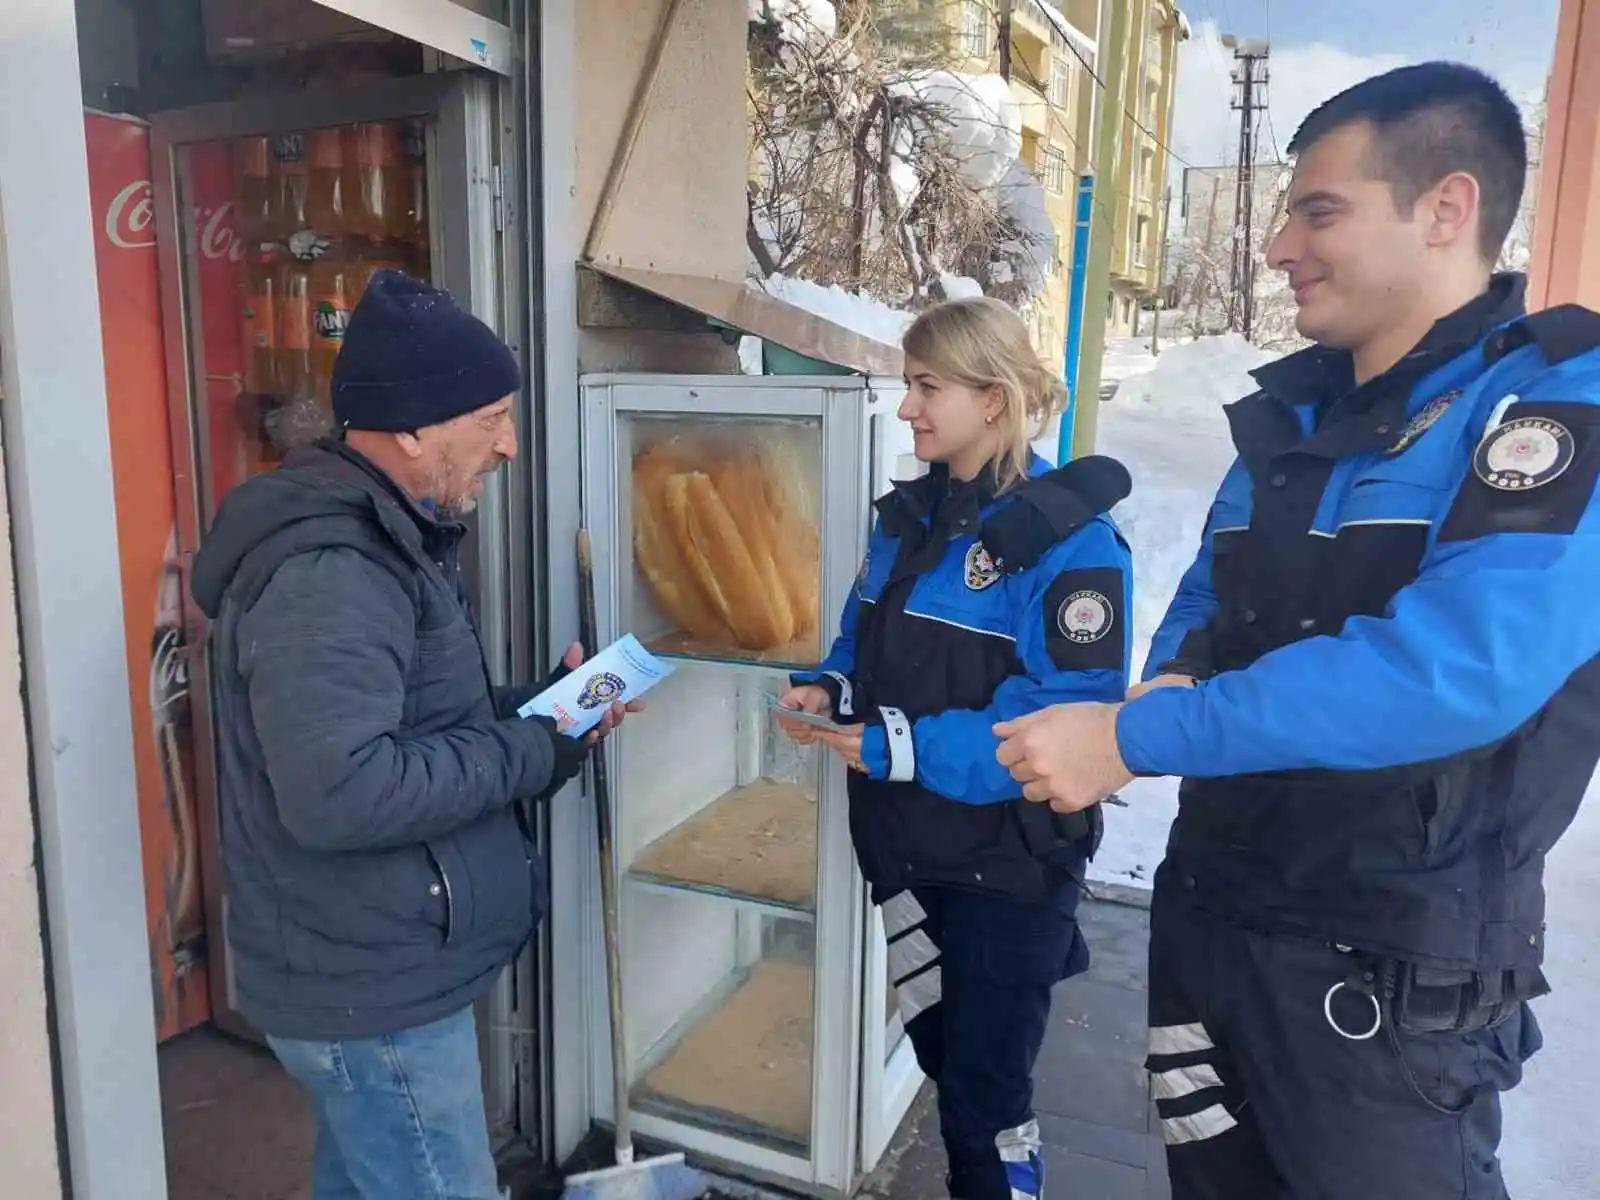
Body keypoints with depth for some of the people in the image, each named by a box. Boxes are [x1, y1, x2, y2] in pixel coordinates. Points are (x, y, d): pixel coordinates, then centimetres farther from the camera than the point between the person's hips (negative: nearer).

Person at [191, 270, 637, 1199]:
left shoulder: (381, 539, 9)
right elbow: (341, 793, -35)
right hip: (375, 991, -10)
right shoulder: (328, 575, -26)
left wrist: (541, 706, 1)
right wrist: (533, 752, -23)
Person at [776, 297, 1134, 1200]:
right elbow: (869, 643, 16)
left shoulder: (1068, 538, -19)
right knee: (943, 1057, 25)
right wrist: (831, 689, -6)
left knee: (988, 1093, 9)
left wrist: (903, 747, -26)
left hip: (1009, 862, -7)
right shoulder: (908, 515, 6)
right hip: (908, 845, 7)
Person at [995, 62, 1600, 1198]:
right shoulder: (1292, 410, 8)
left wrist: (1133, 737, -27)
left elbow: (1457, 665, -29)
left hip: (1389, 968, -6)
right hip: (1207, 914, 7)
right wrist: (1173, 681, -9)